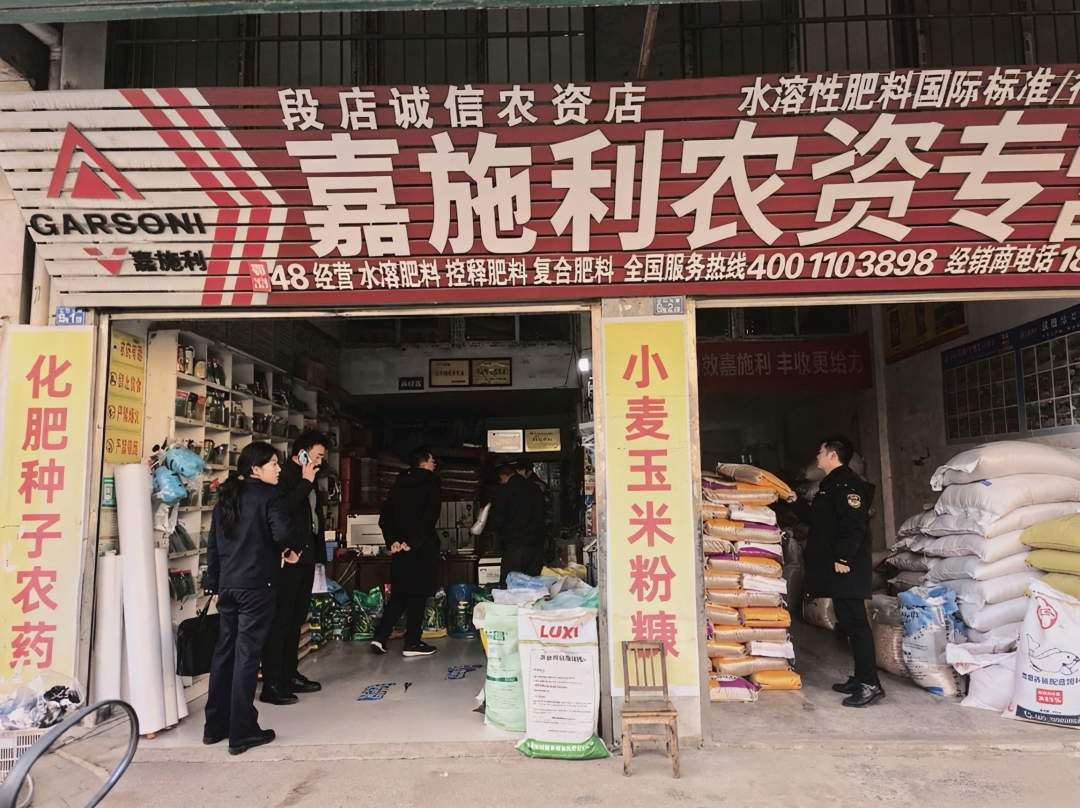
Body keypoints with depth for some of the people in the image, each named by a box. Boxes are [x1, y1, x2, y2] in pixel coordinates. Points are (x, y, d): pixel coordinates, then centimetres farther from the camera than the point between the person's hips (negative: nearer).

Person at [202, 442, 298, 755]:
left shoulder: (226, 495, 12)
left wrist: (213, 582, 20)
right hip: (256, 584, -7)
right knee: (247, 654, -2)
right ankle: (242, 732, 5)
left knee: (224, 650, 15)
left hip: (227, 584, 7)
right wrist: (287, 552, -1)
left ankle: (215, 725, 24)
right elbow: (283, 534, -23)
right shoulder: (269, 495, -9)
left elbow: (213, 542, 15)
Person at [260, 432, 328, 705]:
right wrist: (306, 482, -18)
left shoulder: (309, 478, 16)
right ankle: (272, 684, 0)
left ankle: (290, 675, 23)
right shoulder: (284, 476, -10)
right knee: (280, 619, -5)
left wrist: (319, 550, 14)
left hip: (306, 556, 9)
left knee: (296, 618, 14)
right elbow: (283, 508, -26)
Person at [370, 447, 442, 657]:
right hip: (422, 548, -6)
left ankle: (380, 636, 7)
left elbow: (385, 517, 6)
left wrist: (392, 541, 0)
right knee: (418, 595, 2)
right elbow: (430, 516, -17)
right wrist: (414, 542, -16)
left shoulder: (398, 484, 12)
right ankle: (412, 643, 6)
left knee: (399, 594, 14)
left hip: (400, 548, 6)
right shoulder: (431, 482, -5)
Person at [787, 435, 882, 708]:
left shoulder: (846, 483, -13)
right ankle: (861, 677, 22)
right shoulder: (831, 484, 20)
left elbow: (854, 523, -23)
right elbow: (817, 520, 29)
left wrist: (843, 557, -24)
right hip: (836, 569, 11)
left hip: (847, 569, -11)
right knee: (849, 621, 14)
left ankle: (870, 684, -4)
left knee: (854, 622, -8)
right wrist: (797, 504, 26)